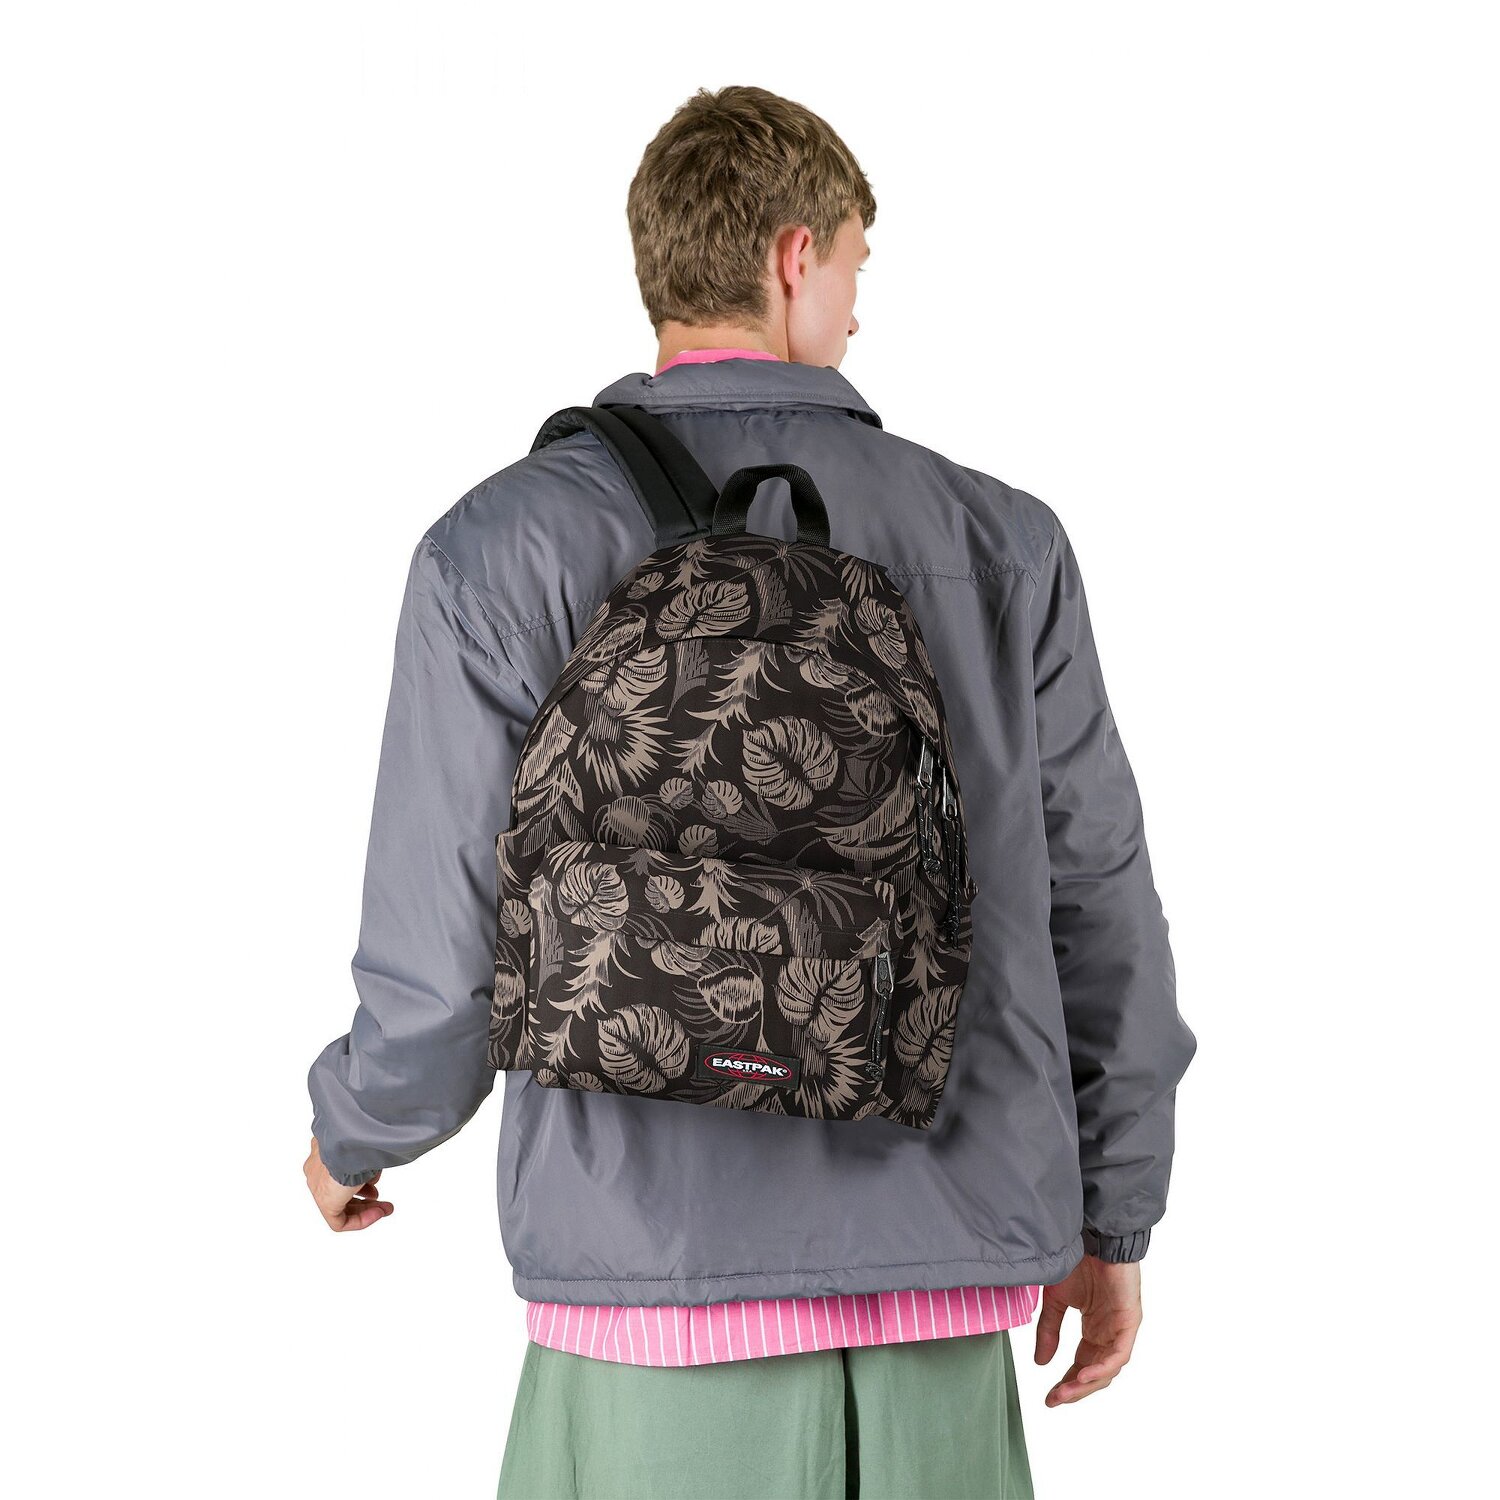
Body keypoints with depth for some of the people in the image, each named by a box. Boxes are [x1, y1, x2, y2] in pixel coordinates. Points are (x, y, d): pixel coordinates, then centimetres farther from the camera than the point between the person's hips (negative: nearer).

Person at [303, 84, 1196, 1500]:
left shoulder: (502, 549, -6)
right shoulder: (1000, 545, 3)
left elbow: (446, 975, -7)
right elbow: (1099, 916, 6)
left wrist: (354, 1135, 16)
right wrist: (1115, 1217, 20)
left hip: (662, 1301, -2)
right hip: (939, 1323, 3)